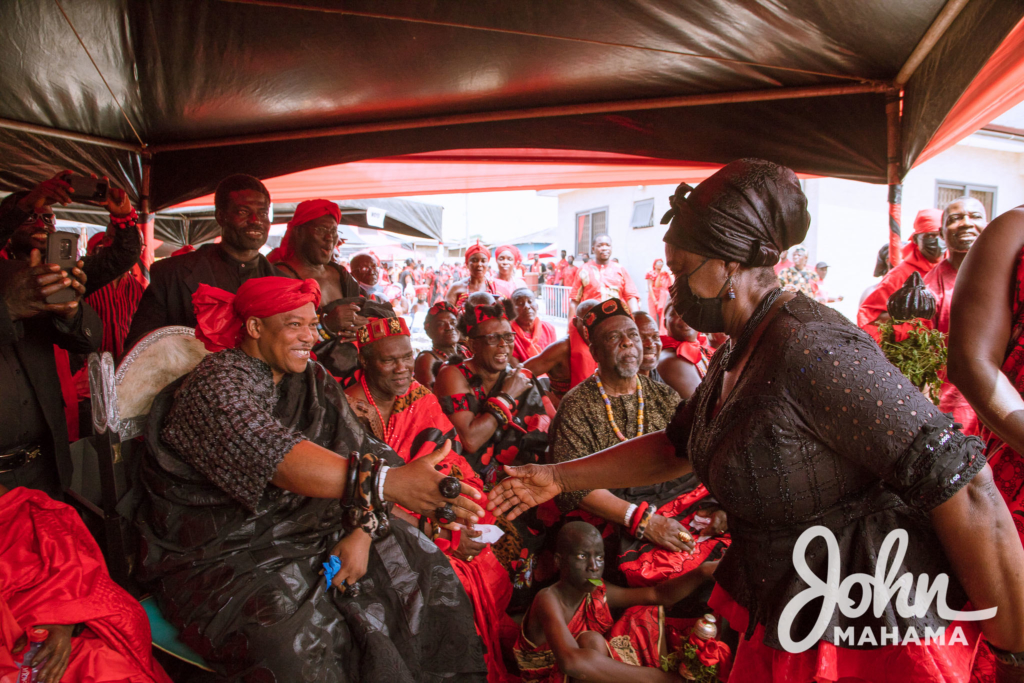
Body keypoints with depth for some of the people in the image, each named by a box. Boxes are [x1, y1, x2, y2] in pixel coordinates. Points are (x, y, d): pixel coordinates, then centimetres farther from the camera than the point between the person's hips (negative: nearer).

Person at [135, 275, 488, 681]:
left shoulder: (314, 382, 7)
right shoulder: (215, 385, -15)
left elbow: (363, 453, 1)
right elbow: (273, 456, -34)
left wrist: (362, 531, -17)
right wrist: (388, 482, -46)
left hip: (310, 534, 7)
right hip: (225, 553, -6)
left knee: (427, 576, -3)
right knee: (297, 643, -31)